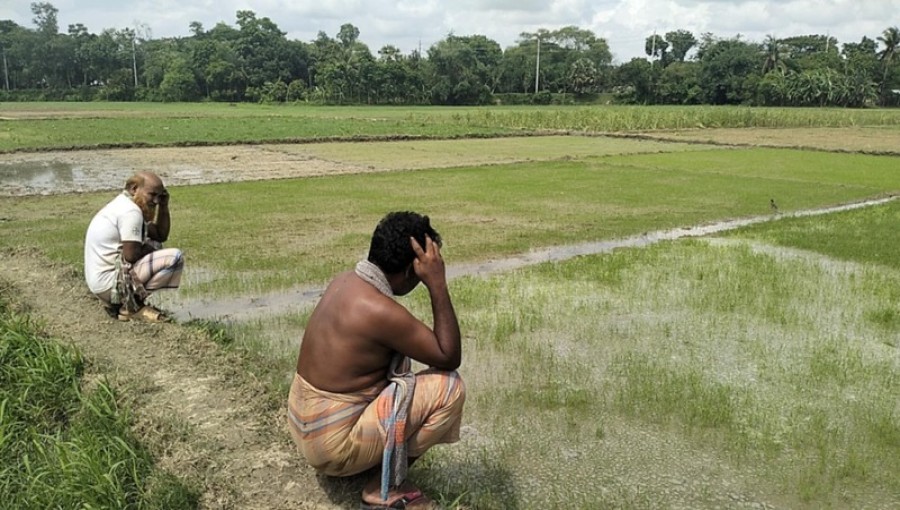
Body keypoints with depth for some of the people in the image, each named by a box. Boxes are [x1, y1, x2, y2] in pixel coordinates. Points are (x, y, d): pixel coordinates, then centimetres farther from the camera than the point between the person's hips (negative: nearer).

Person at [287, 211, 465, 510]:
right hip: (331, 444, -9)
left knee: (397, 355, 24)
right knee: (449, 387, -12)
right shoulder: (380, 310, -26)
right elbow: (450, 359, -16)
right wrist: (438, 284, -19)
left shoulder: (344, 282, 2)